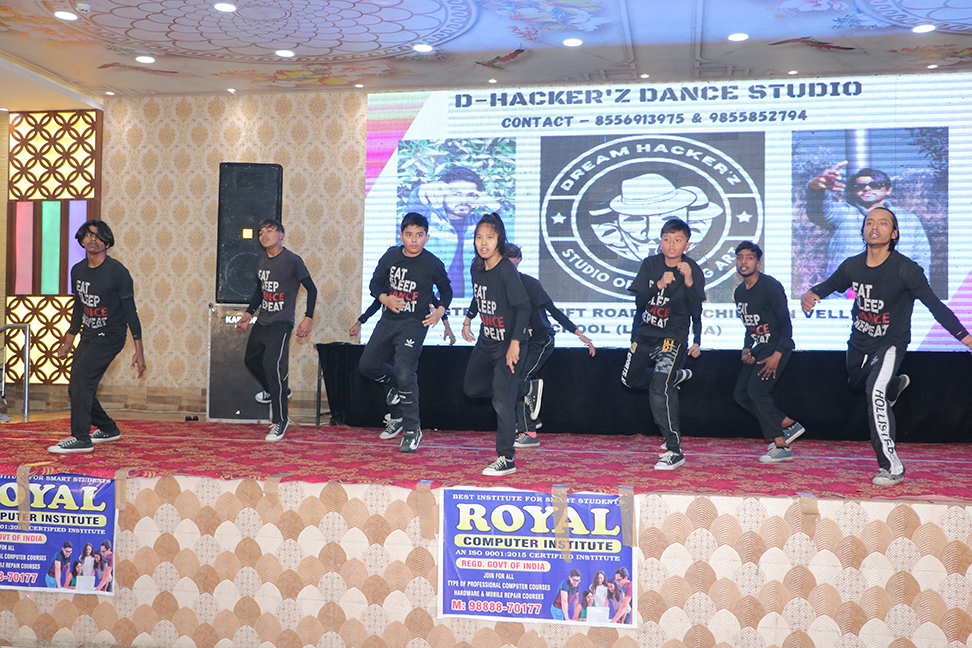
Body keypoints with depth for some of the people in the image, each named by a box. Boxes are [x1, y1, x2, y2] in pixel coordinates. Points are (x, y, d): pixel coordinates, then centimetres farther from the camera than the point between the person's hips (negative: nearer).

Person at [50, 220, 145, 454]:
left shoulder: (117, 272, -13)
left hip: (111, 336, -7)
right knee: (77, 388, 7)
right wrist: (68, 340, 21)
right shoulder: (77, 270, 6)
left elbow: (130, 311, -10)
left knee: (80, 378, -19)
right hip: (88, 336, 7)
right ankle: (108, 429, 26)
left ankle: (81, 438, -13)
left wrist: (139, 350, -13)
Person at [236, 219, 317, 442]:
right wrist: (249, 313, 16)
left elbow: (311, 289, -7)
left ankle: (280, 420, -8)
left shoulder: (292, 260, -12)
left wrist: (308, 317, -13)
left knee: (271, 364, -20)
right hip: (262, 321, 8)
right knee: (251, 359, 20)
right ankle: (277, 391, 46)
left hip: (281, 323, -8)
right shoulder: (260, 260, 8)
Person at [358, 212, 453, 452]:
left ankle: (412, 430, -2)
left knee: (404, 373, -16)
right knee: (367, 364, 7)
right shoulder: (391, 256, 0)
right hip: (389, 320, 5)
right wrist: (385, 298, -10)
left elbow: (446, 290, 8)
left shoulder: (433, 264, -8)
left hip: (414, 324, -5)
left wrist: (440, 310, -10)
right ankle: (396, 387, 38)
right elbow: (375, 283, 10)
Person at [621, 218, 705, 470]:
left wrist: (689, 282, -32)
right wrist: (659, 285, -27)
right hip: (645, 334, 6)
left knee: (659, 390, -20)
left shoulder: (694, 271, -12)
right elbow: (639, 301, -9)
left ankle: (674, 451, -12)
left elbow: (696, 313, -18)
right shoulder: (650, 264, -4)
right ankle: (676, 376, 44)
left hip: (673, 338, -6)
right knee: (630, 379, 21)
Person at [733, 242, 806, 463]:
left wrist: (777, 355, -22)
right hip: (759, 347, 9)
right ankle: (788, 425, 14)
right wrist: (746, 349, 4)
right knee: (741, 393, 4)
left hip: (777, 347, -9)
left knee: (756, 389, -19)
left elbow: (786, 324, -16)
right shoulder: (739, 292, 10)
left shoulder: (770, 286, -14)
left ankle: (781, 446, -13)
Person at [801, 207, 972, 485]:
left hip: (890, 343, -6)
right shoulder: (853, 266, -8)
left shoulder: (906, 269, -21)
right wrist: (810, 294, -16)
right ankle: (896, 384, 65)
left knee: (875, 392, -26)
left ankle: (892, 467, -20)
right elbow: (828, 285, 8)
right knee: (856, 380, 30)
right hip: (859, 343, 6)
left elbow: (935, 305, -23)